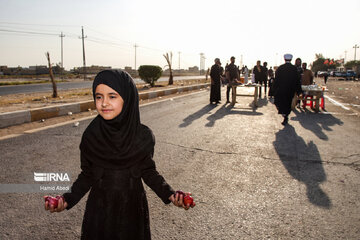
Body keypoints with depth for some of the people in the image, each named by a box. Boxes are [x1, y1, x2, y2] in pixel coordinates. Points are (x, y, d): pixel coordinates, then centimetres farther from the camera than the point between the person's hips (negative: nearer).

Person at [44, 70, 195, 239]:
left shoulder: (143, 136, -15)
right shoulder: (90, 136, -13)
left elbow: (148, 171, -4)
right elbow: (87, 175, -4)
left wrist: (170, 194, -18)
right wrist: (67, 199, -19)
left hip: (132, 208, 0)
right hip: (100, 209, 1)